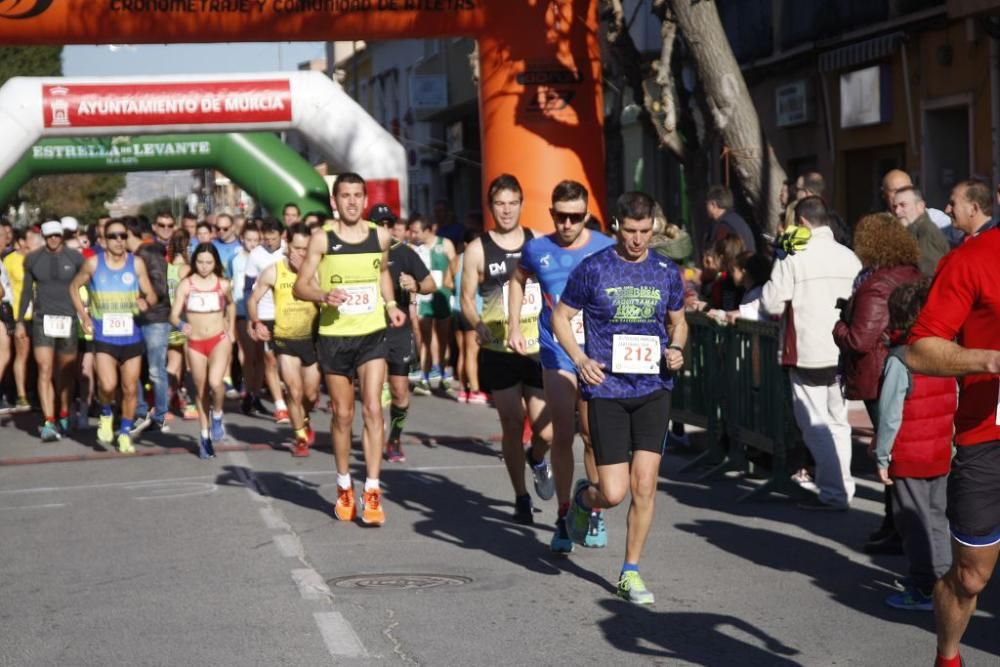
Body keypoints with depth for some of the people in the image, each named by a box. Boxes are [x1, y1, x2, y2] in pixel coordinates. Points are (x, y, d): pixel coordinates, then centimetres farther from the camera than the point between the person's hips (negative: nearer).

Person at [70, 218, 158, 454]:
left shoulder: (137, 263, -2)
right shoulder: (93, 264, -3)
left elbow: (151, 295, 4)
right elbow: (74, 287, 12)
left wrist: (146, 302, -20)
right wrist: (83, 316, 3)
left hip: (131, 336, 2)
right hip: (104, 337, -2)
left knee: (130, 389, 7)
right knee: (108, 385, -19)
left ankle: (125, 433, 27)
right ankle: (106, 414, 13)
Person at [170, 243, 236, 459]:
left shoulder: (223, 285, 1)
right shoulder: (185, 285, -4)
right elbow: (173, 315, -10)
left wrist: (231, 329, 16)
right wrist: (181, 325, -31)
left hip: (219, 340, -1)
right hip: (195, 343, 1)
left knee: (215, 382, -24)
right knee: (201, 391, 9)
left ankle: (217, 417, 5)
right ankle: (205, 436, 24)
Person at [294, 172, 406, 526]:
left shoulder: (380, 237, 3)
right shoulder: (322, 240, -6)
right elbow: (300, 286, -3)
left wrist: (390, 304, 6)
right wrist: (324, 295, -23)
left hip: (372, 335, 1)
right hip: (334, 336, -1)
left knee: (373, 409, -10)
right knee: (342, 414, 9)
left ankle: (372, 491, -7)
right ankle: (344, 487, 26)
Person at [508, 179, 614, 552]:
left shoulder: (606, 250, -4)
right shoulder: (537, 250, 0)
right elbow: (518, 280, 21)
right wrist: (514, 326, 13)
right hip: (557, 356, 1)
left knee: (593, 436, 4)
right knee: (563, 436, 0)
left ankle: (595, 514, 20)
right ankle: (563, 517, 11)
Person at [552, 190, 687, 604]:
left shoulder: (667, 273, 7)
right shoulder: (593, 269, -2)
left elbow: (678, 322, 21)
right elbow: (561, 318, 6)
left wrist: (675, 349, -1)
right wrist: (580, 359, -10)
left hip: (653, 388, 2)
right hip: (606, 389, -2)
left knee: (644, 485, -5)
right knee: (613, 493, -6)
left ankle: (630, 573, 11)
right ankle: (582, 498, 32)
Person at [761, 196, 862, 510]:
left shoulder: (794, 258, -12)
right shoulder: (849, 257, 3)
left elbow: (772, 304, -10)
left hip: (809, 354, -5)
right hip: (844, 352, 5)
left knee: (816, 425, 1)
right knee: (838, 421, 15)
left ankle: (834, 492, -1)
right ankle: (842, 487, 19)